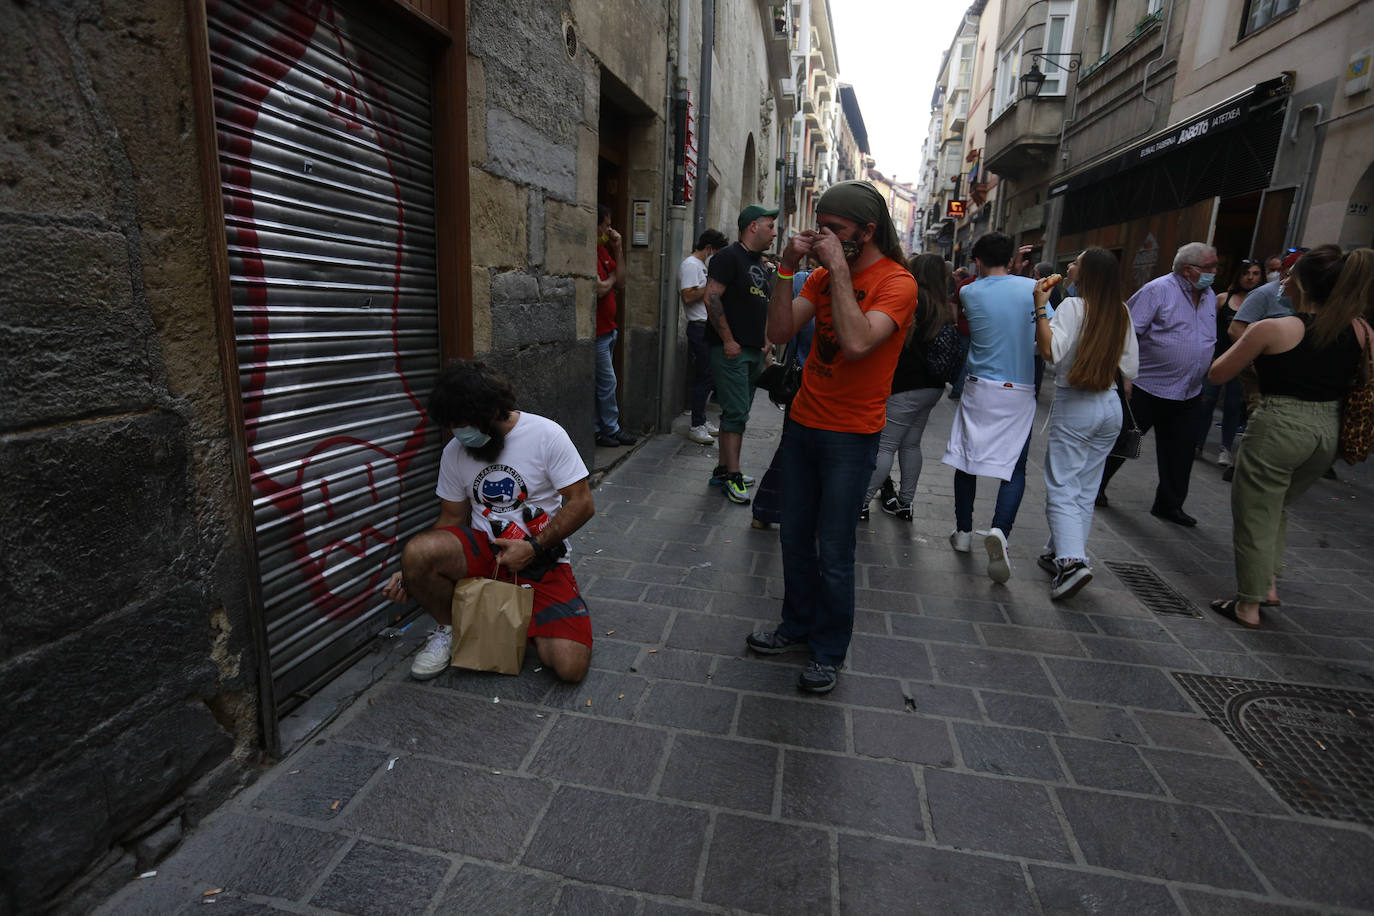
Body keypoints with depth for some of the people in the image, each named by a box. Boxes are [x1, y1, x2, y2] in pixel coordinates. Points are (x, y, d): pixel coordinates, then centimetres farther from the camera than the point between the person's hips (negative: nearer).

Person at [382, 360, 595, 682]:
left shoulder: (547, 435, -11)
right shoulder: (454, 452, 3)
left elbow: (582, 504, -10)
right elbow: (452, 519, 9)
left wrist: (533, 547, -19)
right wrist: (411, 574, -3)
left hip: (542, 558, -3)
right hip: (483, 549, 3)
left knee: (571, 666, -20)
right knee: (417, 551, -30)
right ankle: (447, 630, 3)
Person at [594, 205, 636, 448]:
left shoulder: (603, 251, 13)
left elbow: (621, 284, 10)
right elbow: (600, 290, -23)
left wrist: (618, 250, 5)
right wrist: (610, 279, -1)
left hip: (608, 329, 9)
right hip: (597, 331, -9)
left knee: (603, 383, 13)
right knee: (607, 382, 0)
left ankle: (598, 430, 20)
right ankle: (611, 430, 13)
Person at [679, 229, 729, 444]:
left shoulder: (701, 264, 21)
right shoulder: (691, 264, -11)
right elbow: (688, 296, -22)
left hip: (707, 327, 10)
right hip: (699, 328, -10)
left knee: (706, 377, 12)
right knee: (703, 377, -8)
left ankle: (702, 420, 21)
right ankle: (696, 426, -3)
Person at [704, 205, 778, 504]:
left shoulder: (761, 264, 20)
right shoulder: (729, 257, -8)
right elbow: (712, 299, -17)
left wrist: (766, 340, 14)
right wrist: (728, 341, -18)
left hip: (754, 352, 9)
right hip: (730, 350, -9)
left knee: (736, 412, 11)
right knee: (736, 412, -10)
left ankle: (722, 470, 20)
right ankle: (732, 476, -2)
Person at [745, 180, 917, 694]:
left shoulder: (897, 283, -11)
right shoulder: (823, 277, 10)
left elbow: (857, 342, -29)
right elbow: (779, 332, -1)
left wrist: (838, 267, -23)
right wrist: (788, 267, -9)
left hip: (851, 435, -6)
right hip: (802, 422, 6)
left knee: (833, 553, 1)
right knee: (795, 537, 14)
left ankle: (829, 652, 20)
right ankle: (798, 627, 33)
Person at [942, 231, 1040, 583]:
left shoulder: (969, 292, -2)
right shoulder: (1032, 287, -2)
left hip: (979, 387, 0)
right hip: (1020, 392, 0)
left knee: (966, 458, 11)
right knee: (1015, 467, 6)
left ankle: (963, 531, 19)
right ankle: (1000, 529, -15)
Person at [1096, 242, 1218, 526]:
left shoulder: (1209, 297, 13)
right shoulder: (1157, 290, -11)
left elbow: (1206, 342, 22)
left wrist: (1202, 382, 20)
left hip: (1187, 395, 7)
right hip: (1148, 388, -7)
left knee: (1179, 454, 9)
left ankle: (1169, 504, 22)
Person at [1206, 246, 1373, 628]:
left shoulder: (1272, 329, -13)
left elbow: (1216, 374, -5)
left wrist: (1244, 343, 10)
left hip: (1279, 427, -6)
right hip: (1328, 429, 7)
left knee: (1255, 516, 6)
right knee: (1276, 507, 27)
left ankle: (1248, 606, 15)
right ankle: (1268, 584, 32)